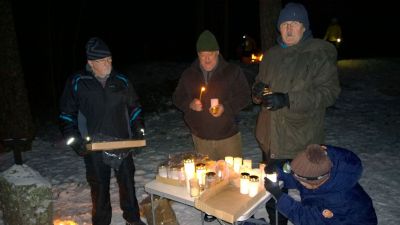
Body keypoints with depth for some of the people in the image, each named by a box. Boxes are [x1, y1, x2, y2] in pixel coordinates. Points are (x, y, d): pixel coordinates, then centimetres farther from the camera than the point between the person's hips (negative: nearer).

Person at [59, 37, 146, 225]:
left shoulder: (121, 81, 3)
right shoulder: (77, 83, -5)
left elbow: (134, 107, 14)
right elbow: (67, 115, 1)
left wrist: (138, 129, 3)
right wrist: (75, 141, -8)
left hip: (123, 144, 3)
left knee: (127, 182, 15)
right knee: (99, 188, 10)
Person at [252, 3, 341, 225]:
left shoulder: (320, 54, -8)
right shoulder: (271, 55, 11)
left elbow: (329, 91, -14)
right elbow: (260, 84, 20)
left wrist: (288, 99, -25)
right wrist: (258, 90, -6)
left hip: (301, 140, -5)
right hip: (270, 137, 6)